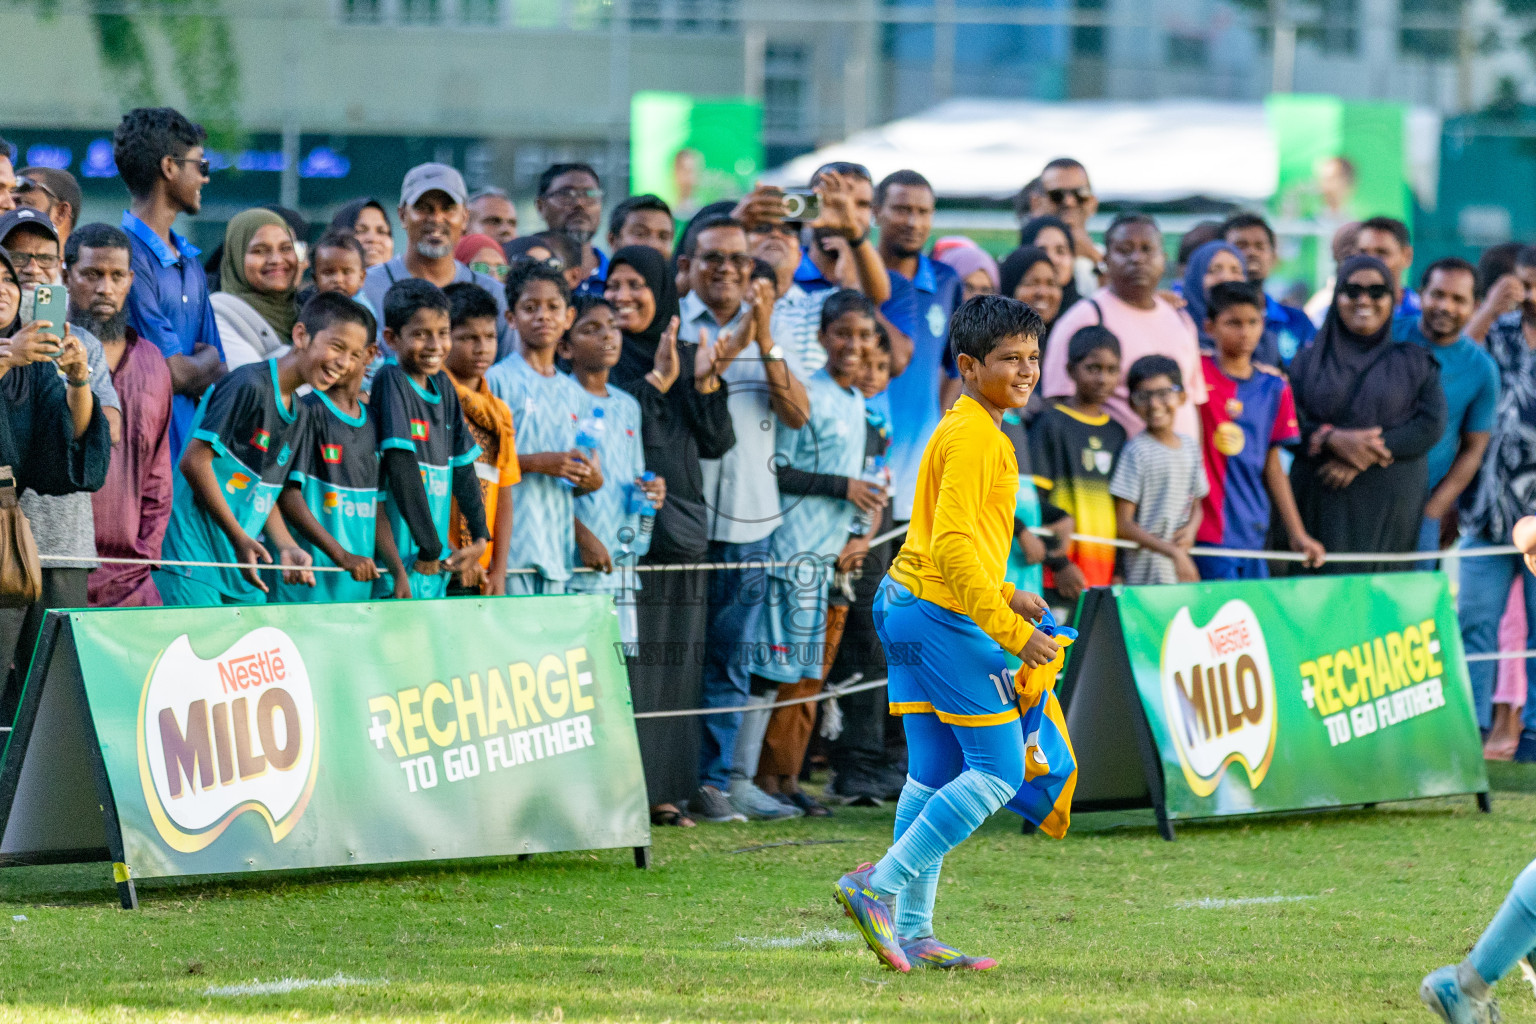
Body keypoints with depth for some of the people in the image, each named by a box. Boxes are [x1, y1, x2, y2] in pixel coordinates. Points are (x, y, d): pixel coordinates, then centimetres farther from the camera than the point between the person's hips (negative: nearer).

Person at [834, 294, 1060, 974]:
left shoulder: (966, 428, 18)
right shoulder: (974, 436, -15)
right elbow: (952, 546, -23)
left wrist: (1006, 595, 18)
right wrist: (1009, 628, -22)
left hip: (907, 606, 10)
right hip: (945, 614, -10)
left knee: (935, 775, 10)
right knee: (998, 770, -7)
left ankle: (912, 933, 11)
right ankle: (879, 887, -9)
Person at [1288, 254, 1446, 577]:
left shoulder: (1415, 361, 10)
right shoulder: (1308, 360, 13)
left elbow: (1431, 426, -2)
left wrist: (1365, 456, -13)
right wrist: (1334, 439, -17)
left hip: (1391, 510, -1)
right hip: (1322, 506, 1)